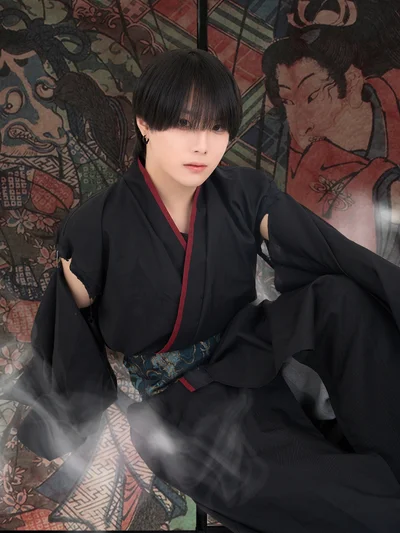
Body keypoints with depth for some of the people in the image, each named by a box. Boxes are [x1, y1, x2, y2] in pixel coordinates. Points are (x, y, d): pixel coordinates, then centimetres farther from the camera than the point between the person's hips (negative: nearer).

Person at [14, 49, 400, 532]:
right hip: (177, 395, -3)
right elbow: (67, 340, -4)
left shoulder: (246, 197, -10)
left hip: (246, 354, 4)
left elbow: (345, 261, -16)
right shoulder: (96, 228, -16)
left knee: (342, 299, -26)